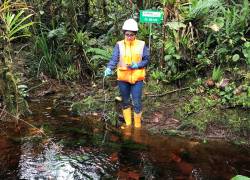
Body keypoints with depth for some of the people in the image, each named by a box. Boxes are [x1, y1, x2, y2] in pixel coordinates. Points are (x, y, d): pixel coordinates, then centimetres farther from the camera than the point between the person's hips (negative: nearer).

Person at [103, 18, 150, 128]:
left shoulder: (141, 45, -1)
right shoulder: (119, 45, -1)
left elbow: (146, 60, 1)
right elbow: (114, 59, -12)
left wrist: (137, 65, -17)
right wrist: (109, 68, -31)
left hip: (137, 78, -1)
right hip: (123, 78, 2)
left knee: (137, 103, -1)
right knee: (125, 102, 13)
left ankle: (137, 125, 16)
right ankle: (128, 124, 28)